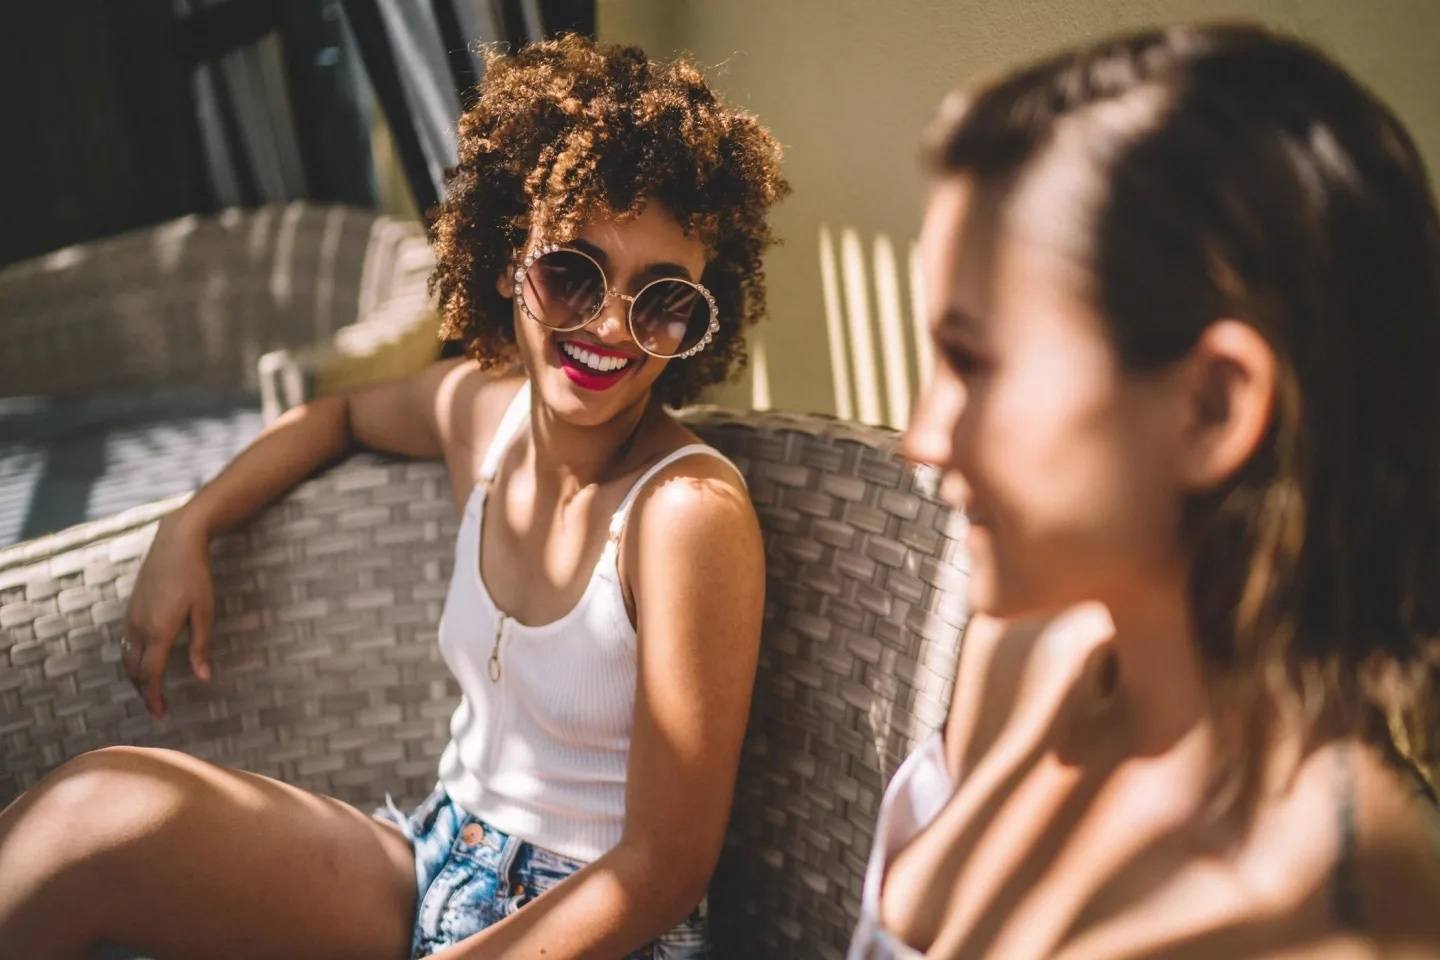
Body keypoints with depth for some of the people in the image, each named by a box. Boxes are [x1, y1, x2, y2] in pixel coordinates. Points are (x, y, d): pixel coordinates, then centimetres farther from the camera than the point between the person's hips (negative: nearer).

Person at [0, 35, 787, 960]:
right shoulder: (477, 406, -4)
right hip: (438, 866, 6)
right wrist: (185, 532, 9)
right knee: (96, 807, -14)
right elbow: (338, 413, 21)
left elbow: (666, 868, -19)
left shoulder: (691, 510, -23)